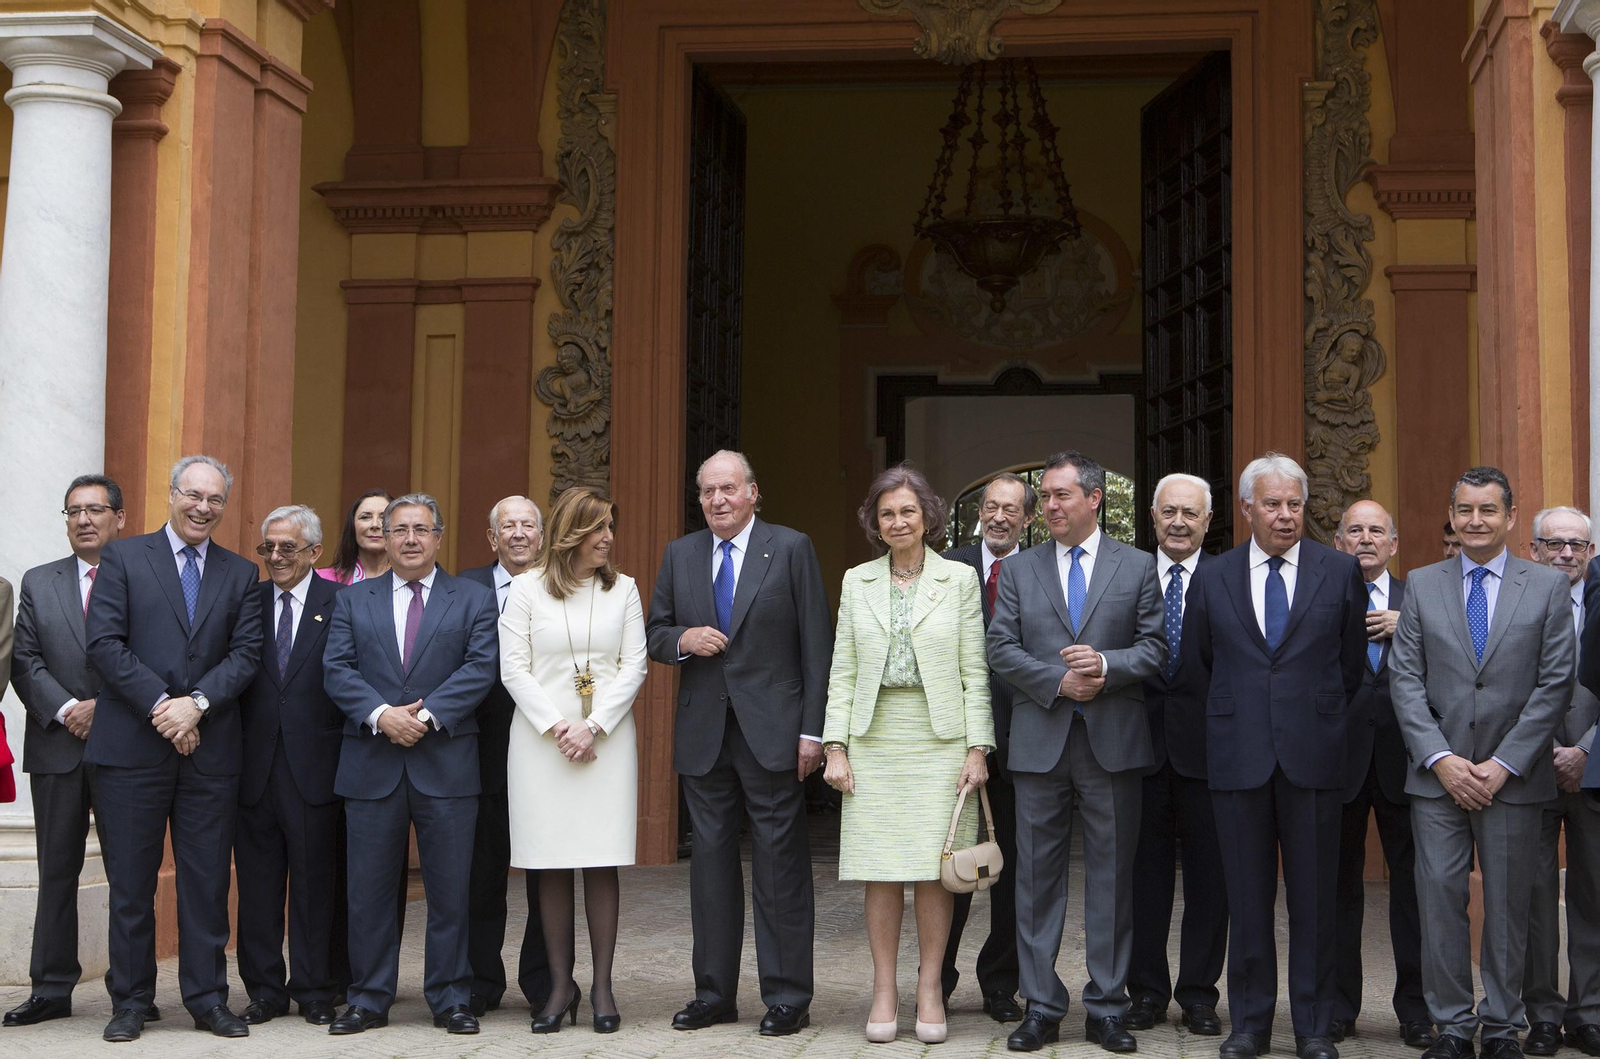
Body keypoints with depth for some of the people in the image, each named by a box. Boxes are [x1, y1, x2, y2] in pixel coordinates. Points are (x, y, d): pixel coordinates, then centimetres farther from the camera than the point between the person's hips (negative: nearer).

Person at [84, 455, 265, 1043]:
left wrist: (197, 702, -13)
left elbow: (247, 653, 3)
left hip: (210, 747, 2)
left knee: (208, 880, 5)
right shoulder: (123, 557, 4)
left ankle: (207, 998, 14)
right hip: (132, 746, -2)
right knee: (131, 881, 4)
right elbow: (105, 642, -5)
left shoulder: (241, 573, 12)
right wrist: (160, 704, -13)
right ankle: (130, 1000, 14)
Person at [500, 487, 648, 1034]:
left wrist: (593, 727, -8)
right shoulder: (527, 589, 4)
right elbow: (514, 668, 0)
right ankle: (560, 985, 9)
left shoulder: (623, 589, 9)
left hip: (606, 737, 1)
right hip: (540, 738, -1)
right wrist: (556, 727, -10)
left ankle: (602, 985, 5)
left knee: (601, 862, -1)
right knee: (550, 866, 1)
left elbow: (634, 666, 3)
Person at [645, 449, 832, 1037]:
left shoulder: (791, 548, -1)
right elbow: (653, 633, 14)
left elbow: (815, 645, -3)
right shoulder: (679, 555, 11)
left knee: (780, 866, -1)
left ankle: (787, 997, 6)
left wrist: (812, 729, -8)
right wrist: (683, 639, -9)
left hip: (772, 732, -4)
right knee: (710, 863, 9)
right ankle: (714, 993, 19)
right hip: (703, 734, 4)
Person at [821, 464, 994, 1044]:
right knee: (880, 871, 2)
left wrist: (978, 748, -6)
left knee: (934, 870, 0)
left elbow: (975, 671, 1)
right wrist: (835, 747, 0)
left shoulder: (960, 578, 3)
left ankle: (930, 991, 10)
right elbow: (842, 672, 8)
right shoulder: (857, 581, 9)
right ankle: (884, 992, 11)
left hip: (941, 741, -2)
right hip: (874, 742, 2)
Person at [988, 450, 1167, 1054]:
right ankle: (1042, 1007, 12)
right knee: (1037, 875, 4)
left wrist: (1107, 665, -16)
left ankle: (1106, 1009, 12)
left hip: (1113, 739, -1)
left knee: (1112, 875, 3)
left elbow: (1155, 647, 2)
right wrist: (1058, 681, -11)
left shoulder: (1138, 567, 6)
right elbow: (1001, 648, 2)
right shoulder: (1019, 571, 10)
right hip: (1039, 740, 1)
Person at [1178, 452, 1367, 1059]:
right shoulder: (1212, 579, 7)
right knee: (1247, 896, 6)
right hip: (1238, 757, 1)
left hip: (1313, 755, -1)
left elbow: (1354, 665, 10)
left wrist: (1326, 724, 12)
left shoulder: (1341, 573, 4)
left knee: (1314, 896, 4)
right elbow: (1196, 669, 14)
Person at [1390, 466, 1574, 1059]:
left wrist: (1503, 764, -9)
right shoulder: (1422, 586, 7)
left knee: (1508, 904, 6)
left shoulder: (1549, 588, 3)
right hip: (1436, 775, 1)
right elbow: (1405, 680, 2)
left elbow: (1554, 686, -2)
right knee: (1440, 899, 0)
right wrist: (1441, 759, -9)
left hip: (1514, 778, -1)